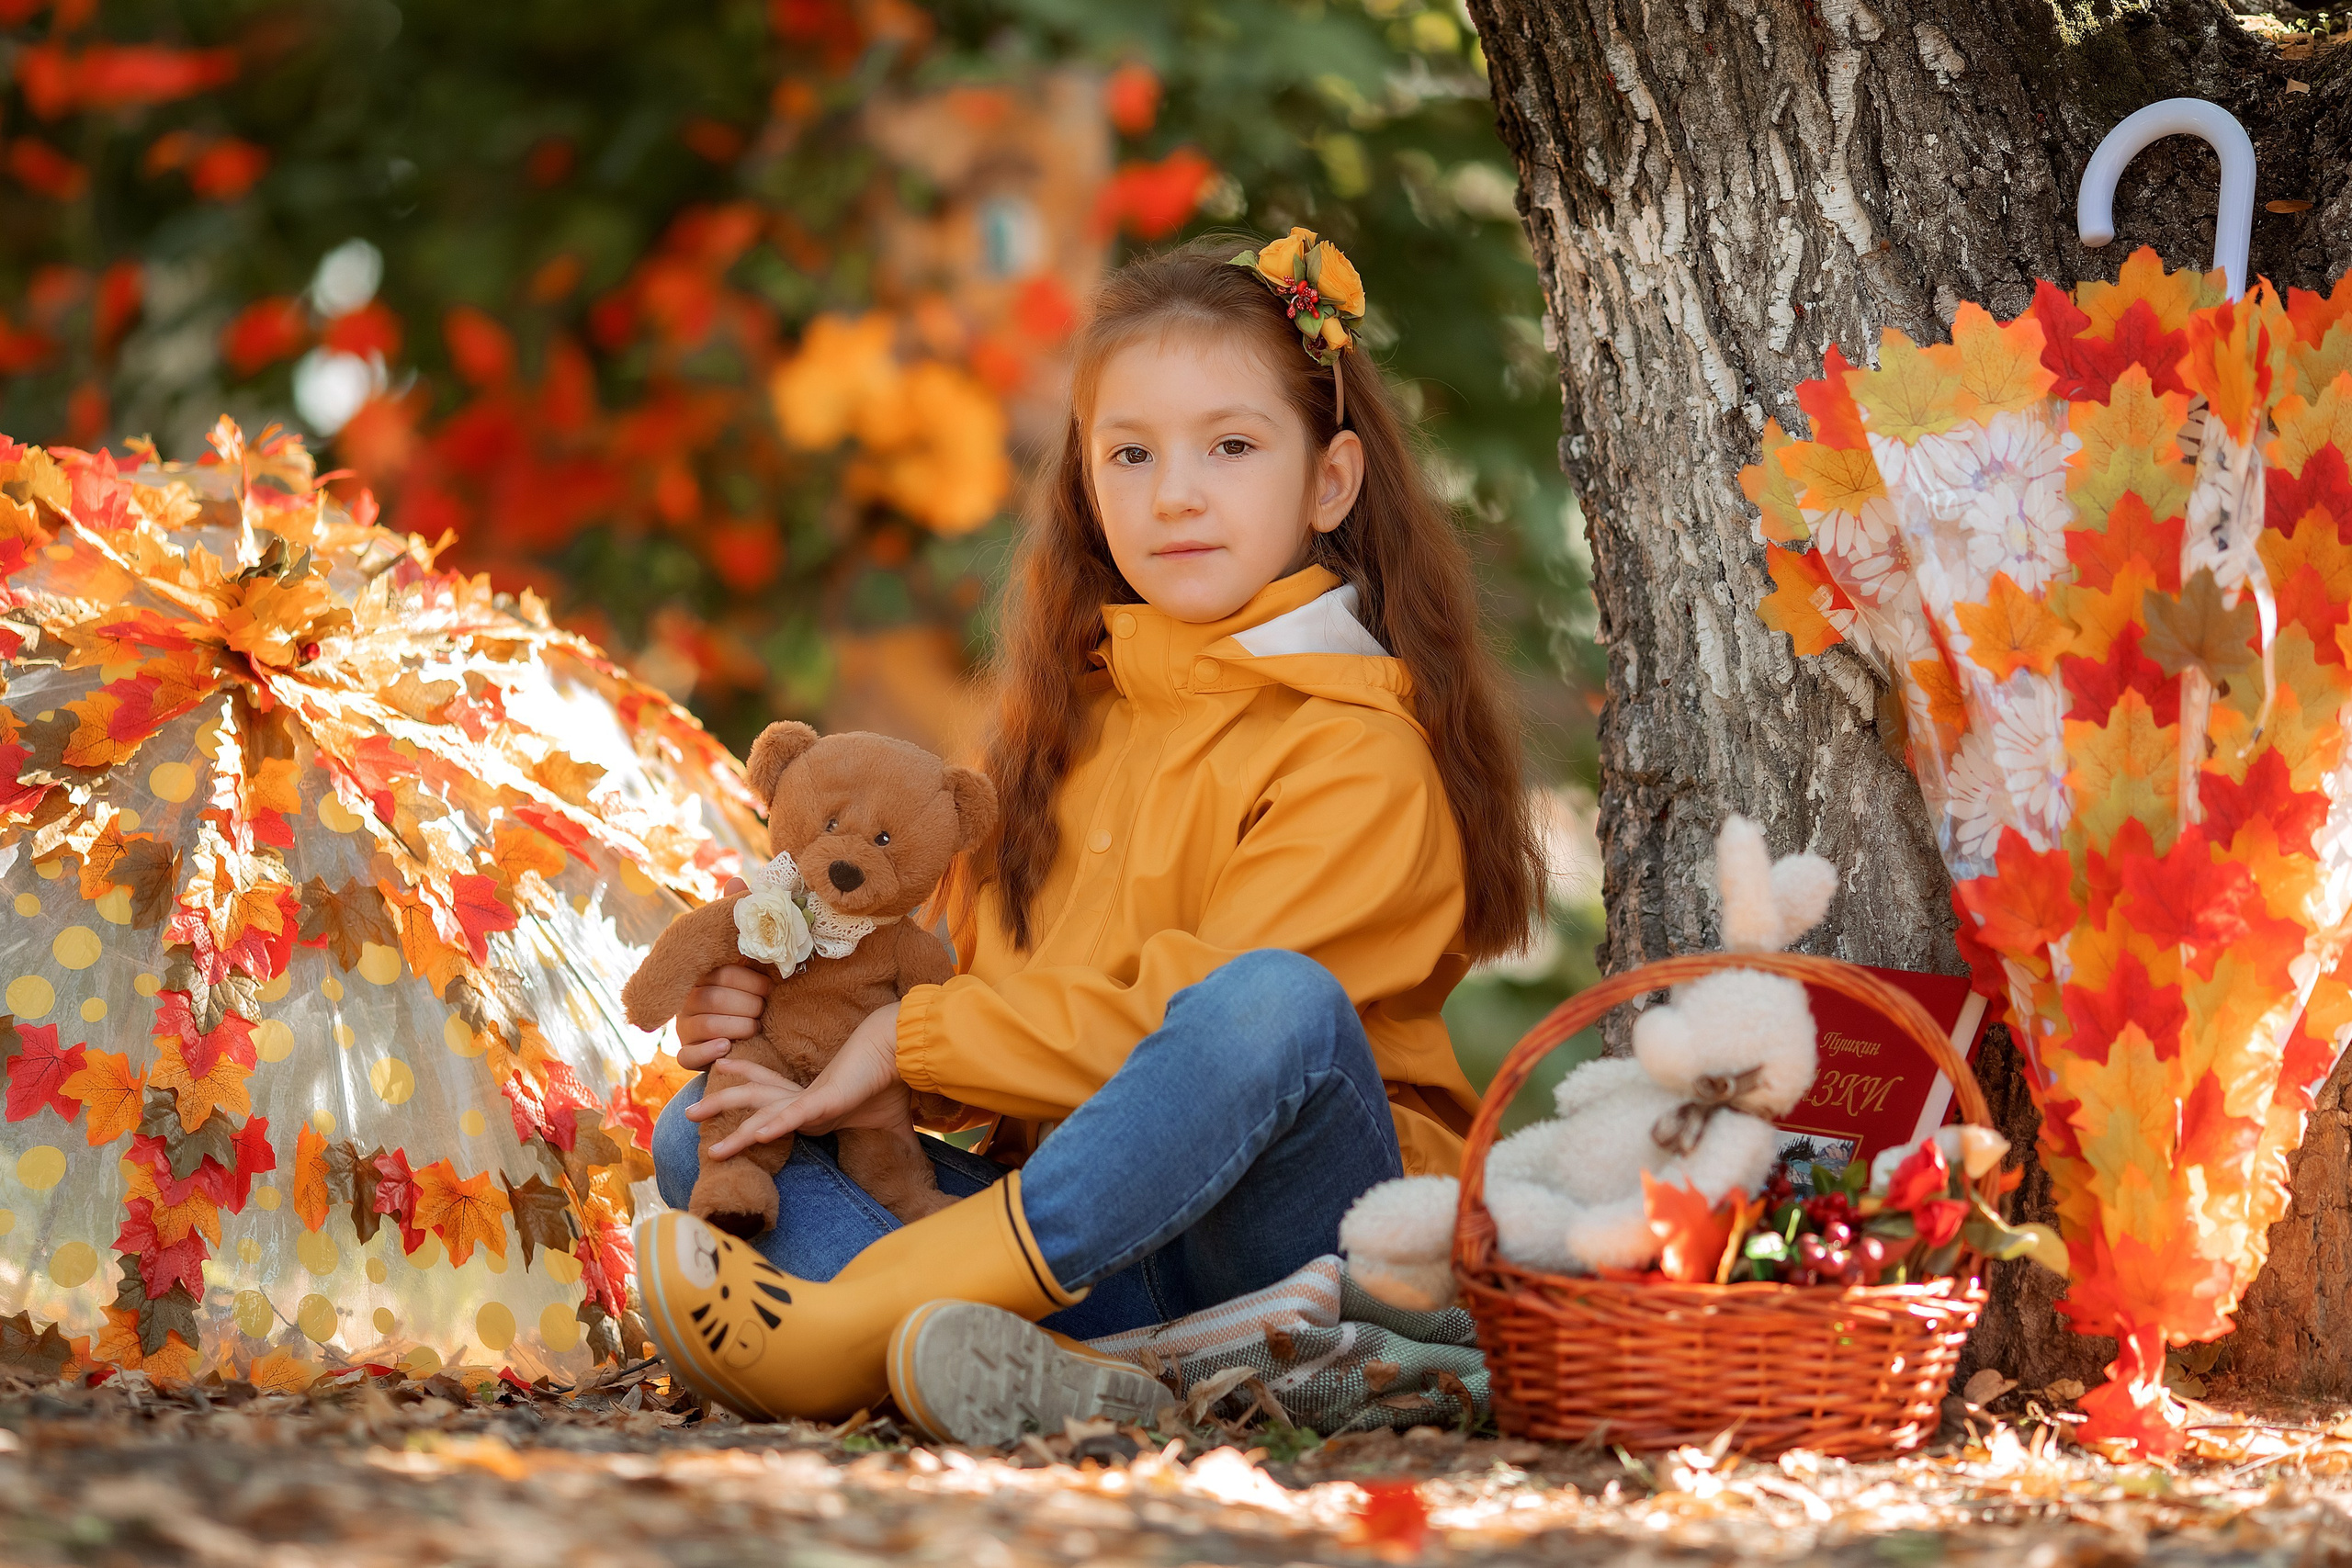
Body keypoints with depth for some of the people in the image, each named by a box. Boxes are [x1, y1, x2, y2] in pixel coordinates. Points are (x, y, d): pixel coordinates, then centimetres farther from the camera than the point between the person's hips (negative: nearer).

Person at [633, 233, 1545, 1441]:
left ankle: (846, 1323, -37)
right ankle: (1025, 1371, -37)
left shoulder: (1357, 750, -5)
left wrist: (912, 1042, -12)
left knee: (1279, 1004, -36)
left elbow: (1197, 1015, -16)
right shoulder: (1067, 722, 18)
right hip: (1075, 1236, 6)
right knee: (700, 1134, -8)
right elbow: (974, 972, 16)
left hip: (1290, 1234, -6)